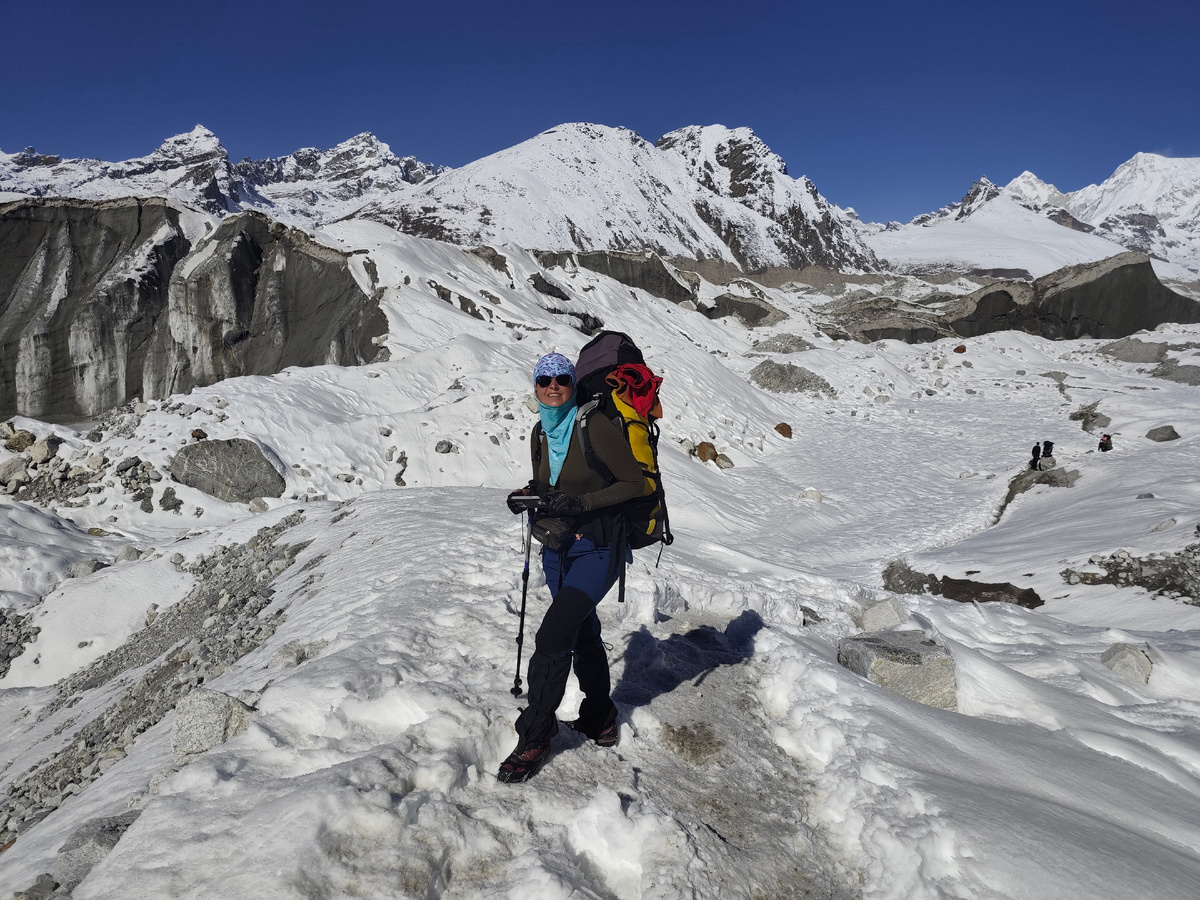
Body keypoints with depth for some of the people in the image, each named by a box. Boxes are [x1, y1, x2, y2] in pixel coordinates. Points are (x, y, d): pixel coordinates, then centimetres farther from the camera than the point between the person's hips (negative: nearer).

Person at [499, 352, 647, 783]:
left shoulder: (595, 427, -15)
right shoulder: (541, 433, 6)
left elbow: (635, 482, -14)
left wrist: (581, 504, -23)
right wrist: (528, 496, -2)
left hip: (596, 549, -7)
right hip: (556, 549, 7)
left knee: (552, 638, -15)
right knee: (583, 635, 20)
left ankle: (534, 740, 0)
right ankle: (599, 720, 39)